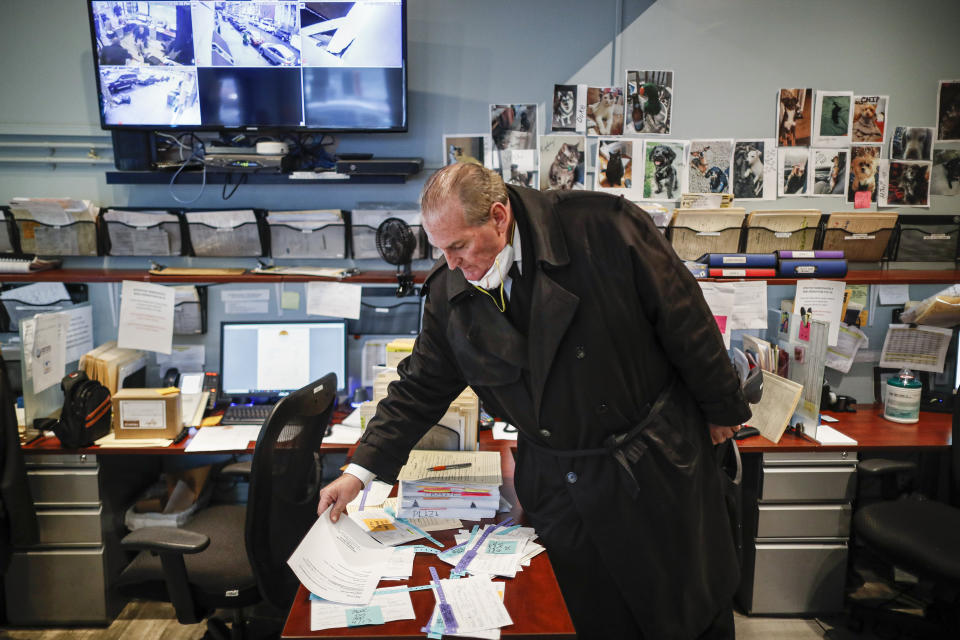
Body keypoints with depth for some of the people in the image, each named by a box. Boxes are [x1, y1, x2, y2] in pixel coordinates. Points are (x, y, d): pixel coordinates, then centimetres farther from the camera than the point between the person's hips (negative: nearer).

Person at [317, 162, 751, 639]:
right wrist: (361, 470, 0)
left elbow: (685, 319, -10)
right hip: (554, 488, 3)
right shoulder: (447, 291, -6)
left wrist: (722, 407, 0)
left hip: (657, 465, -2)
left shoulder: (604, 229, -19)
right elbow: (420, 389, 3)